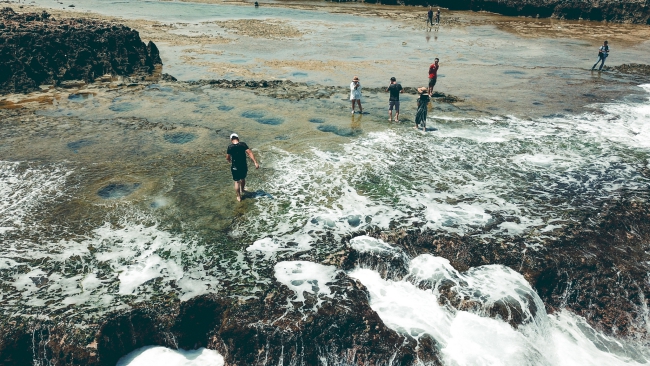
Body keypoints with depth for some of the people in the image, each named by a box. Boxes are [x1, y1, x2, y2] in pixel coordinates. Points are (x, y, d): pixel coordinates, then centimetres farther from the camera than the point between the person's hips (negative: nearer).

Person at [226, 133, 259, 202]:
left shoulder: (230, 147, -12)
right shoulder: (243, 144, -10)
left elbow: (227, 158, -7)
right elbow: (250, 153, -17)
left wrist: (230, 161, 18)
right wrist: (255, 162, -20)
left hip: (235, 167, -2)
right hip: (244, 166, 2)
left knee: (237, 182, 13)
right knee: (243, 179, 27)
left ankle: (239, 197, 21)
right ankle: (242, 190, 51)